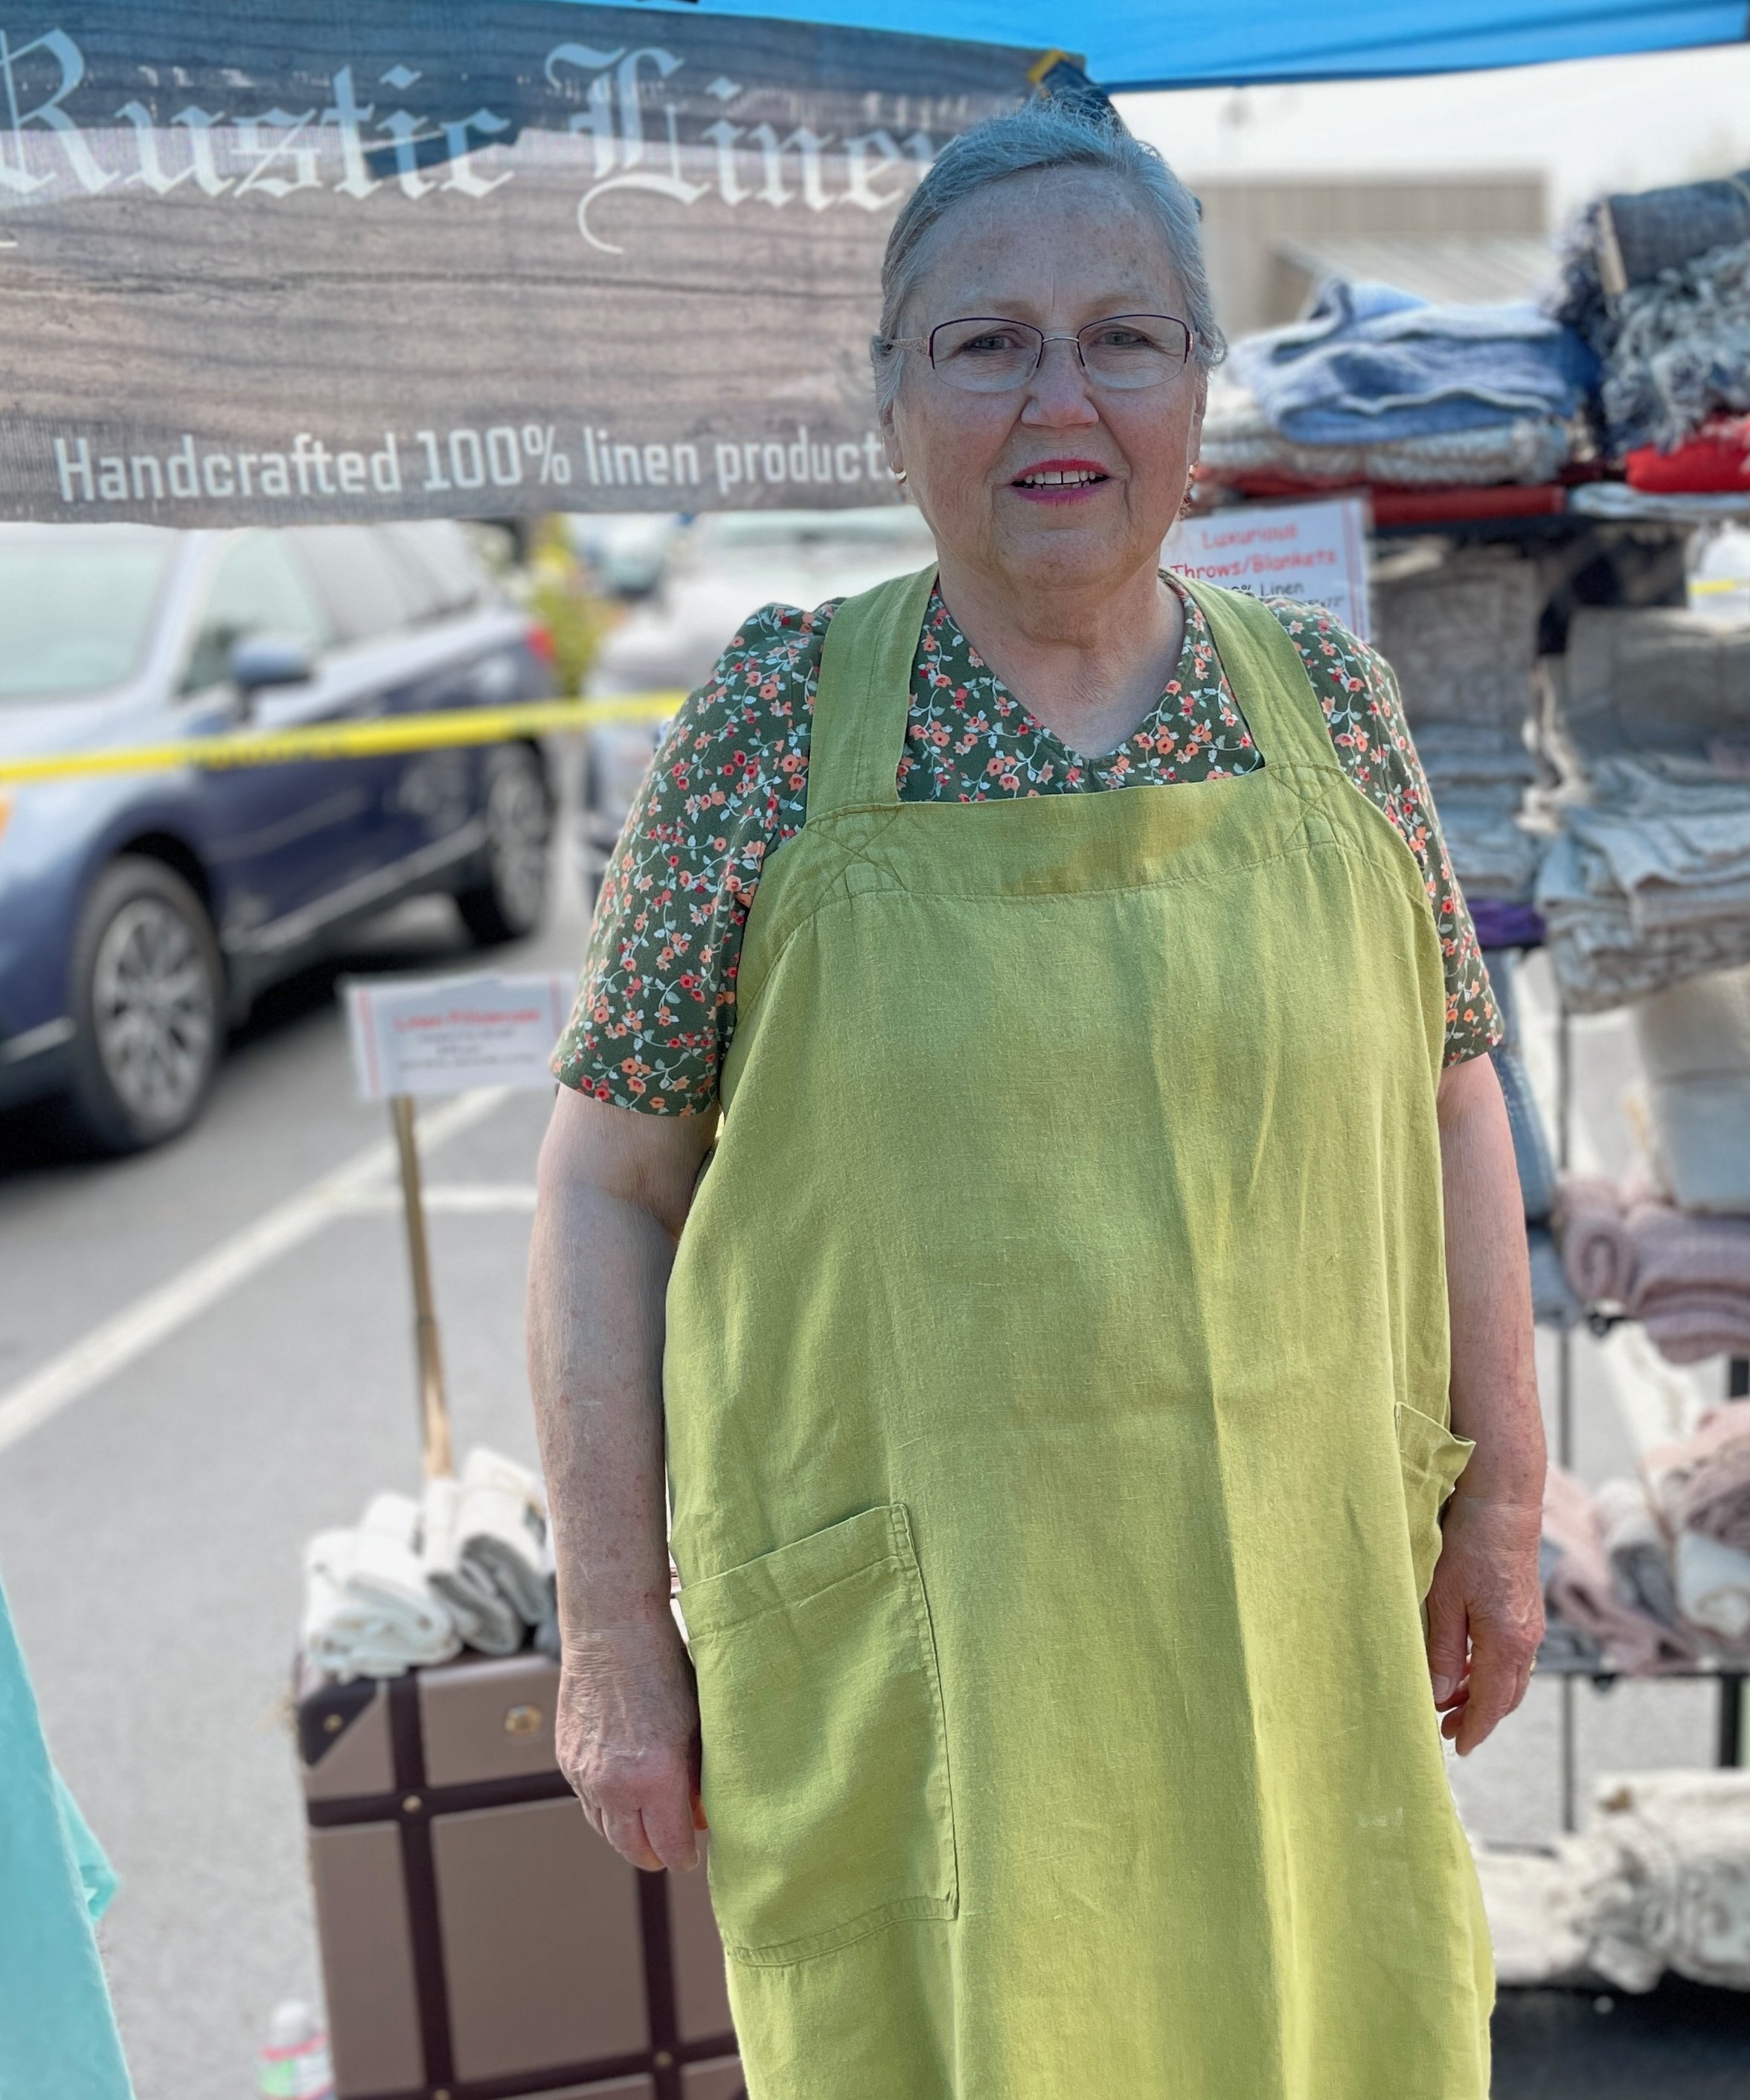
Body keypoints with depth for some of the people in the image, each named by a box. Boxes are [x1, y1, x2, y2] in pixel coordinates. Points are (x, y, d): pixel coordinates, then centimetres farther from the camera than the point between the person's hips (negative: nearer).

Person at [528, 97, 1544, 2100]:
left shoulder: (1327, 701, 2)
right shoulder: (776, 717, -5)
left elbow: (1448, 1107, 10)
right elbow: (610, 1184, -3)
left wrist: (1498, 1499, 9)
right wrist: (613, 1626, -4)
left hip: (1291, 1615, 3)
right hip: (903, 1654, -2)